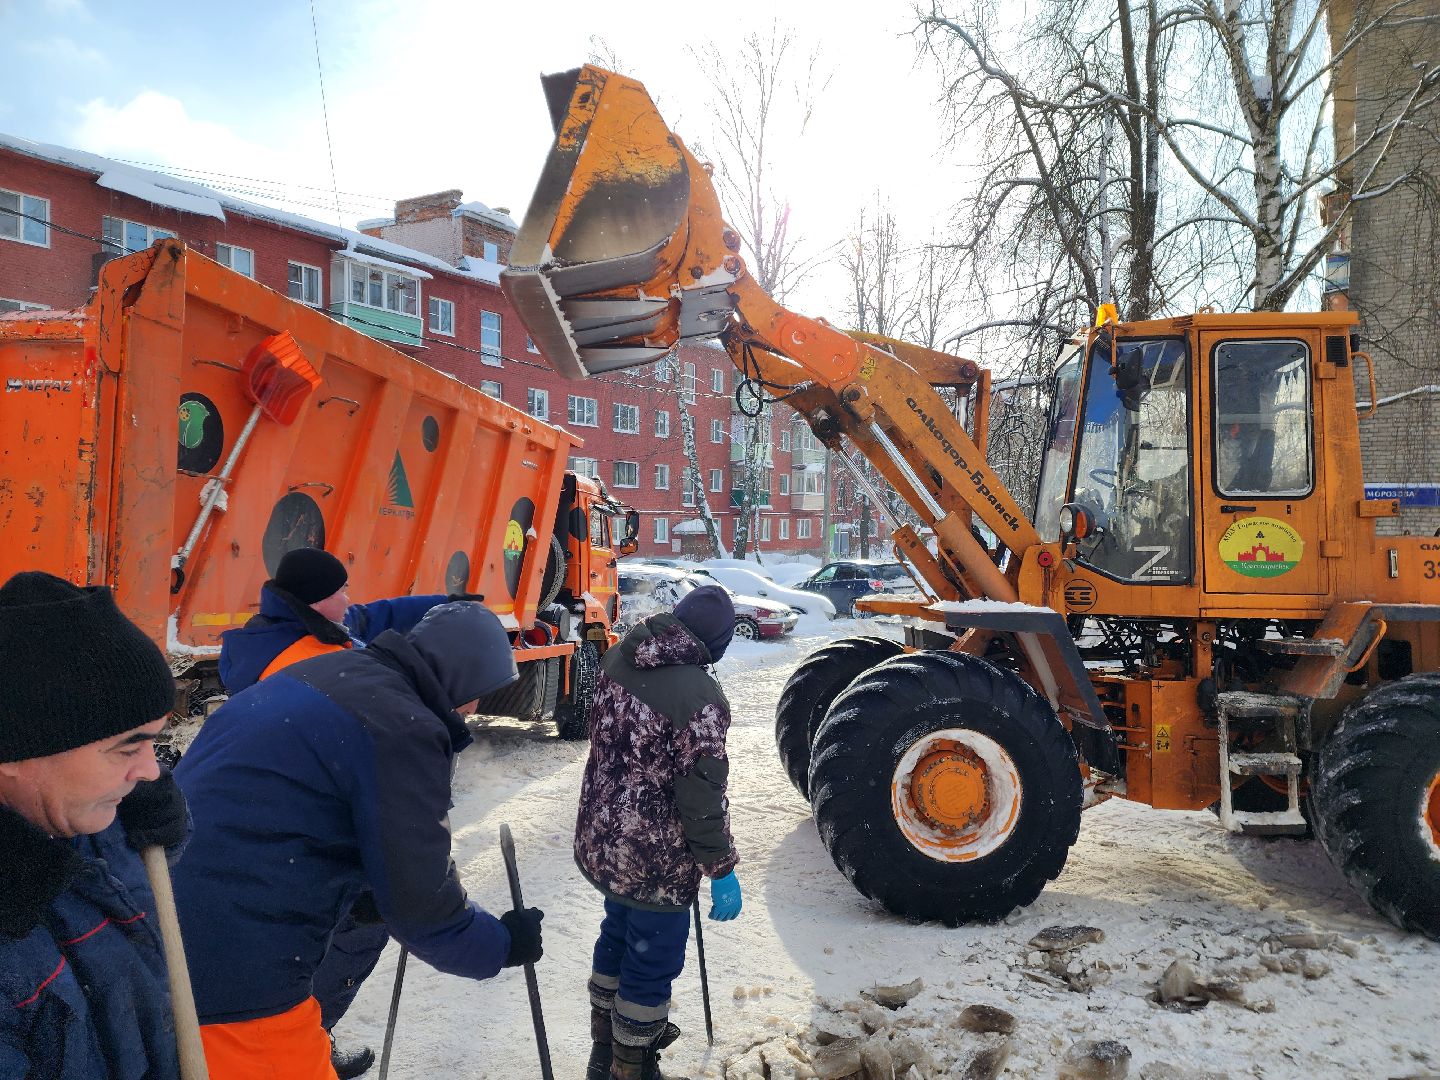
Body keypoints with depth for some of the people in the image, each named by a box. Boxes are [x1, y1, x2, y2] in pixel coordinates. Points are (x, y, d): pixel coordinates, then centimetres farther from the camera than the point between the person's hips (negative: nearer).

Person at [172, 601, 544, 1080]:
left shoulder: (319, 676, 8)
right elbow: (422, 905, -12)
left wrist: (366, 889, 32)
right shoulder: (402, 727, -18)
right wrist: (503, 943, 6)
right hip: (238, 985, -9)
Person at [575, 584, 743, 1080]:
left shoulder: (618, 660, -4)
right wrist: (722, 870, -11)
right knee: (652, 964, 12)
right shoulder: (700, 696, -27)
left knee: (617, 937, 28)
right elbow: (702, 796, -23)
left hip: (602, 840, 8)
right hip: (656, 859, -8)